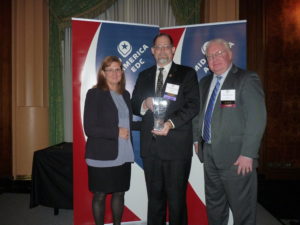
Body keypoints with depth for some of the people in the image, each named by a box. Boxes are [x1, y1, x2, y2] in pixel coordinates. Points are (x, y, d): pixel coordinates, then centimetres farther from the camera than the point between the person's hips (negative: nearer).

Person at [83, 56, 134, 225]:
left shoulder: (125, 94, 11)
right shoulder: (95, 93, -7)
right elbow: (89, 128, -13)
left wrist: (130, 150, 6)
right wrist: (116, 132, -17)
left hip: (123, 155, 5)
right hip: (102, 156, -5)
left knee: (119, 193, 14)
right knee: (100, 195, 8)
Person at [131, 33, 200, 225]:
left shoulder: (187, 74, 3)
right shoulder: (144, 76, 15)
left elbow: (193, 105, -6)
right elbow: (134, 105, 13)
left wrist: (171, 123, -20)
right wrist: (144, 104, -11)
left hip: (177, 145, -4)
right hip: (150, 145, 4)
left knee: (176, 198, 6)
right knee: (154, 195, 16)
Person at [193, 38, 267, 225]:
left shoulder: (247, 80, -9)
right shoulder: (205, 82, 12)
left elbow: (257, 118, -16)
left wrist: (248, 154, -19)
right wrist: (197, 139, 14)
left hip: (236, 156, -6)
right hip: (210, 154, 7)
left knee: (242, 210, 6)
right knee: (214, 205, 20)